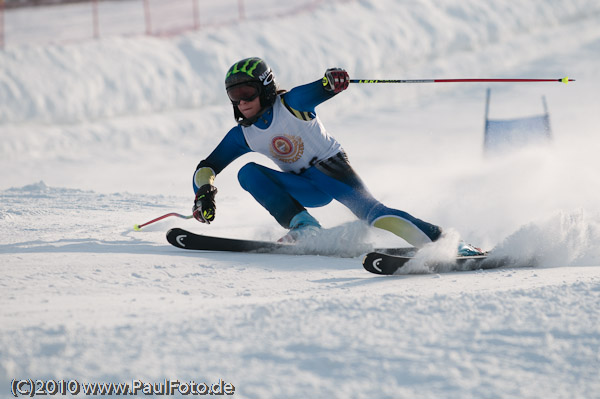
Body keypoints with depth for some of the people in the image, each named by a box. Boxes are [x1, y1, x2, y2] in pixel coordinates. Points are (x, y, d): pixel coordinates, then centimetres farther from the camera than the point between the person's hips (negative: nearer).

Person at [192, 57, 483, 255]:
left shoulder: (291, 104, -15)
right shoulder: (242, 136, -1)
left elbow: (321, 90, -30)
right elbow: (207, 167, 1)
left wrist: (333, 80, -54)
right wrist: (204, 192, -21)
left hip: (331, 168, -6)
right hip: (304, 188, 6)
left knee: (369, 210, -29)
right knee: (248, 174, -15)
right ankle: (304, 227, -22)